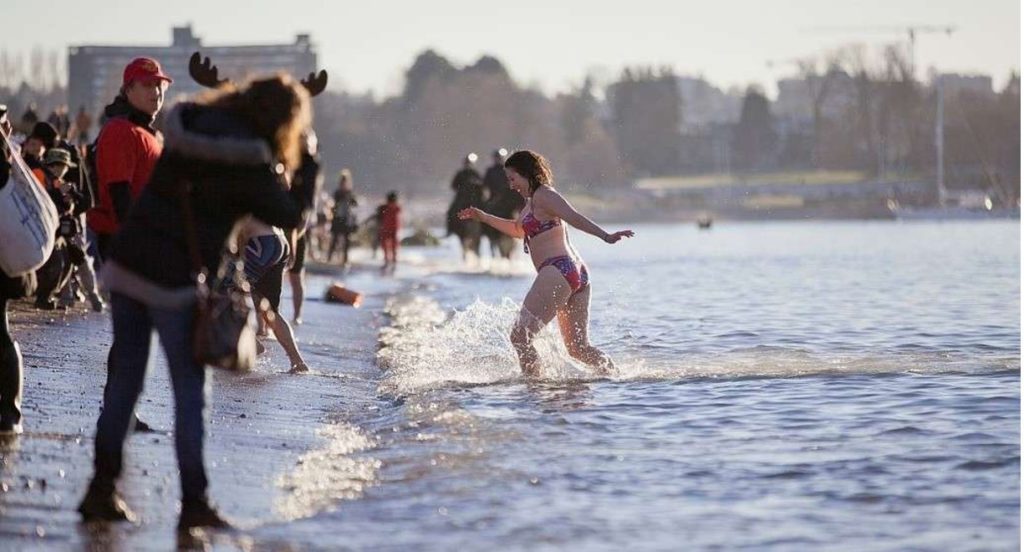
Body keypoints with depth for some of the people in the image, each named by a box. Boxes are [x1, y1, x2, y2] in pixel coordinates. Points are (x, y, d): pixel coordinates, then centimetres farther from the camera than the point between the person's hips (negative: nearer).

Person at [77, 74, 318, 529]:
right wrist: (307, 169, 13)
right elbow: (290, 217, -2)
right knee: (190, 393, 4)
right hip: (175, 283, -6)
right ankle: (193, 502, 5)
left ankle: (102, 490, 16)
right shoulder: (248, 163, -13)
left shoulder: (192, 123, 6)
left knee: (124, 380, 13)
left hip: (127, 264, 6)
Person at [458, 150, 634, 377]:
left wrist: (606, 236, -32)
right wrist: (482, 217, 42)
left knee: (520, 335, -8)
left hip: (557, 271, -10)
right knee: (579, 347, 10)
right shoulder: (534, 201, 25)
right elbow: (518, 230, 42)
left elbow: (574, 217, -20)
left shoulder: (543, 195, -4)